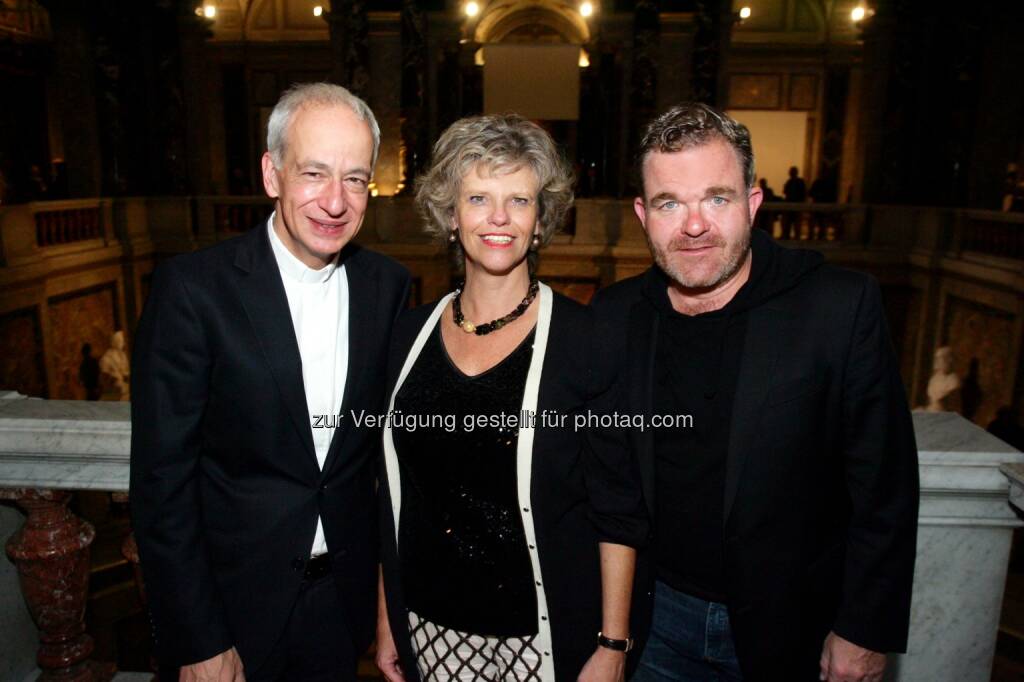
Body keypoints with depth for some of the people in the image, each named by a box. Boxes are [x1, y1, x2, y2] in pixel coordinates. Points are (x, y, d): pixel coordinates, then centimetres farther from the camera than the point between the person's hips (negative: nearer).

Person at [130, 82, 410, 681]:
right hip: (232, 603, -3)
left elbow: (388, 440, 4)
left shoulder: (388, 285, -5)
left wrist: (391, 576, 6)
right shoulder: (192, 288, -17)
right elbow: (162, 480, -14)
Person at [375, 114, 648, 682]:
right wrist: (386, 621, 8)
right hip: (429, 625, 4)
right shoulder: (411, 333, -2)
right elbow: (394, 496, 5)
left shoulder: (588, 338, -13)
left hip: (544, 633, -3)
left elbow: (618, 510, -9)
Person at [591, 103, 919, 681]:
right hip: (657, 618, 2)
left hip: (791, 630, -1)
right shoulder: (614, 315, -8)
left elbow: (885, 490, -11)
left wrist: (866, 630, -7)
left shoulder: (842, 307, -17)